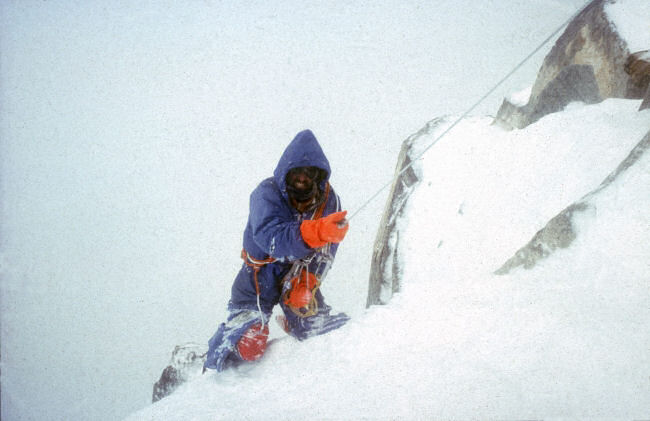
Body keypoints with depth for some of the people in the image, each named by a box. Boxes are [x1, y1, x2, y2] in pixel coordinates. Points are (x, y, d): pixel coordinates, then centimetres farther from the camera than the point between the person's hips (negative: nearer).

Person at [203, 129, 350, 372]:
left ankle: (290, 323, 38)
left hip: (301, 275, 5)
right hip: (261, 275, -4)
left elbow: (325, 252, -4)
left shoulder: (328, 200, -7)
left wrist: (307, 284, -19)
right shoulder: (267, 195, -21)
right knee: (249, 345, -16)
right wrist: (318, 231, -53)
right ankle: (207, 367, 14)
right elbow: (272, 238, -39)